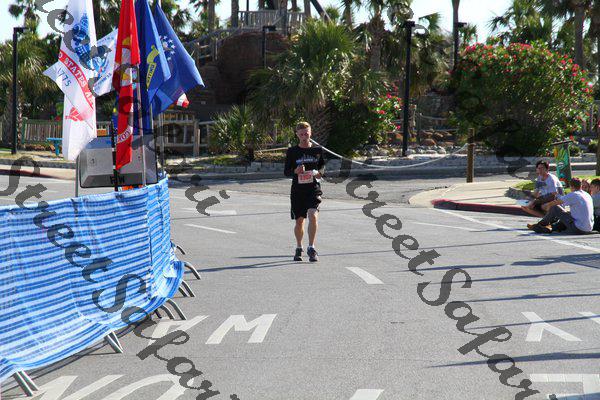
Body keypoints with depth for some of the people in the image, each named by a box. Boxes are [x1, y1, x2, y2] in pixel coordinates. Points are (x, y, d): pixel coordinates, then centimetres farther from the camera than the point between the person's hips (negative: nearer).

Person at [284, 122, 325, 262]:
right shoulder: (292, 152, 1)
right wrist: (295, 171, -16)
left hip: (313, 188, -1)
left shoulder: (318, 150, 3)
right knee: (299, 220, 10)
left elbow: (322, 165, 17)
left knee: (313, 215, -21)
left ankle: (311, 248, -15)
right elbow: (286, 171, 5)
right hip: (297, 190, 1)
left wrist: (320, 172, -5)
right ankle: (298, 248, 31)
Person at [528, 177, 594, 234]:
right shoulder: (588, 196, 13)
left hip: (578, 229, -7)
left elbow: (555, 202, 2)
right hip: (589, 230, 7)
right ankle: (551, 227, 29)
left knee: (554, 207, 4)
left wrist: (546, 205, 23)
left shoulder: (573, 195, -9)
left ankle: (540, 225, 22)